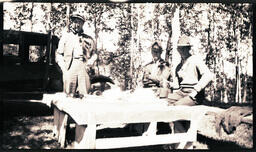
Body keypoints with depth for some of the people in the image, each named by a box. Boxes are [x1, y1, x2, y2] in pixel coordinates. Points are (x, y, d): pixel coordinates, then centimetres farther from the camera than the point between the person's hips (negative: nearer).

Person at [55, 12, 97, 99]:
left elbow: (94, 54, 24)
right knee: (70, 96, -8)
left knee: (83, 96, -6)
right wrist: (63, 67, 0)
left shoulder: (88, 39, 21)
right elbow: (59, 54, 14)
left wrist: (90, 62, 3)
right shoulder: (65, 36, 18)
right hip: (69, 67, -1)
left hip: (83, 67, 1)